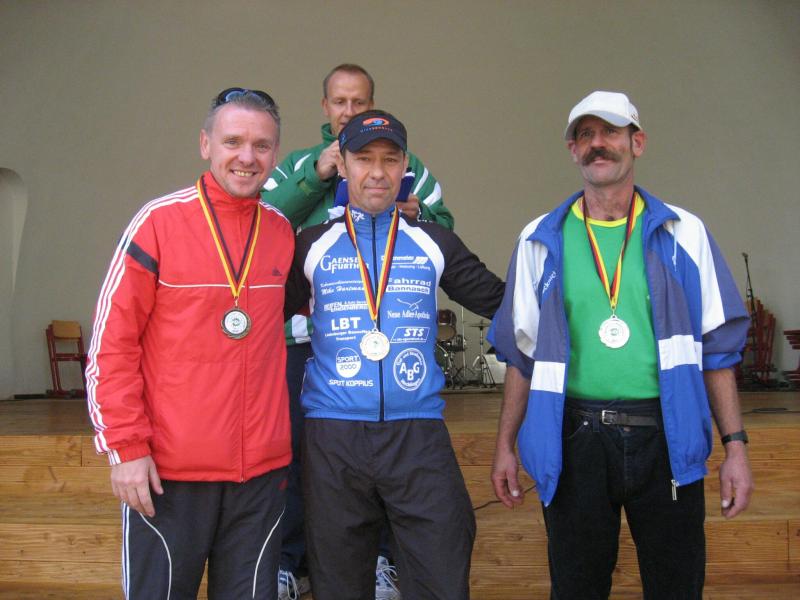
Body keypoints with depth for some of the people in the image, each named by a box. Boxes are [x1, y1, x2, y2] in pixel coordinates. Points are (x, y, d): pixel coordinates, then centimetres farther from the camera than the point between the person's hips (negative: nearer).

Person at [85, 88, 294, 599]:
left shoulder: (284, 232, 5)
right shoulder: (159, 222, -6)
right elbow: (111, 344, -6)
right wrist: (126, 447, -10)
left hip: (263, 467, 4)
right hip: (166, 469, -3)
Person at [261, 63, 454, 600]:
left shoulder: (408, 167, 10)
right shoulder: (297, 166, 10)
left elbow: (445, 228, 7)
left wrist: (416, 215, -13)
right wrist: (316, 176, -13)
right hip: (308, 330, 1)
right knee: (298, 447, 7)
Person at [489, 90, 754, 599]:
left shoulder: (683, 233, 4)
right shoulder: (543, 240, 5)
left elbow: (717, 347, 4)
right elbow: (523, 354, 8)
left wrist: (735, 445, 0)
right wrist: (506, 445, 7)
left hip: (665, 439, 0)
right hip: (575, 440, 0)